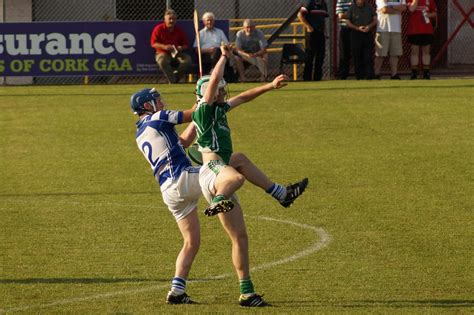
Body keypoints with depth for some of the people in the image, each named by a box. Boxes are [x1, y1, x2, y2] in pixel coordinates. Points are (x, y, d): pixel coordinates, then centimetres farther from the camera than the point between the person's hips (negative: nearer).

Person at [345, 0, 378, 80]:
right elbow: (348, 23, 2)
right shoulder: (352, 9, 5)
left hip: (367, 34, 1)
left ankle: (369, 76, -10)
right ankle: (359, 77, 5)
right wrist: (358, 28, -13)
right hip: (356, 34, -1)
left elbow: (375, 20, 12)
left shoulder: (369, 8, 12)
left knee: (368, 56, -8)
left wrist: (369, 26, -9)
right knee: (357, 57, 0)